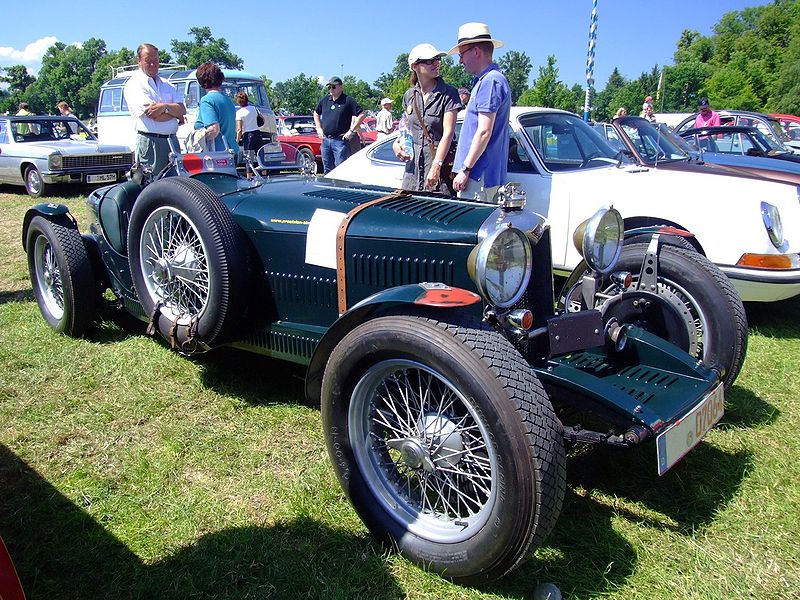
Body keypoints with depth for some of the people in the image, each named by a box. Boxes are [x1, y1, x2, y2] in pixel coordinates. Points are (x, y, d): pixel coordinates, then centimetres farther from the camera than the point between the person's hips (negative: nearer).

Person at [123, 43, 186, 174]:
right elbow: (155, 116, -13)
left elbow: (183, 109, 5)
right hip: (149, 142, -6)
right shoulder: (134, 84, -1)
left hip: (172, 141, 6)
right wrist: (175, 113, 1)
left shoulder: (167, 85, 20)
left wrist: (165, 107, -13)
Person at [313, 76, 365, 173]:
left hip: (340, 140, -6)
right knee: (327, 170, 12)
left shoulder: (348, 100, -4)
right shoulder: (324, 100, 12)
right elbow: (316, 113, 28)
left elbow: (361, 115, -9)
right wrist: (319, 128, 16)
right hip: (325, 140, 6)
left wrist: (351, 131, -13)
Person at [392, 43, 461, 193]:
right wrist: (397, 143, 5)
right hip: (413, 163, 5)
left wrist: (436, 165, -21)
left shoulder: (448, 93, -5)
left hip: (440, 160, -5)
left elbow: (448, 133, -12)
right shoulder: (409, 95, 11)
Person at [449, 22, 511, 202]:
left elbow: (484, 132, -19)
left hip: (480, 176, -10)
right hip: (486, 175, 10)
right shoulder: (485, 80, 20)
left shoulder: (490, 81, -13)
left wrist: (465, 169, -18)